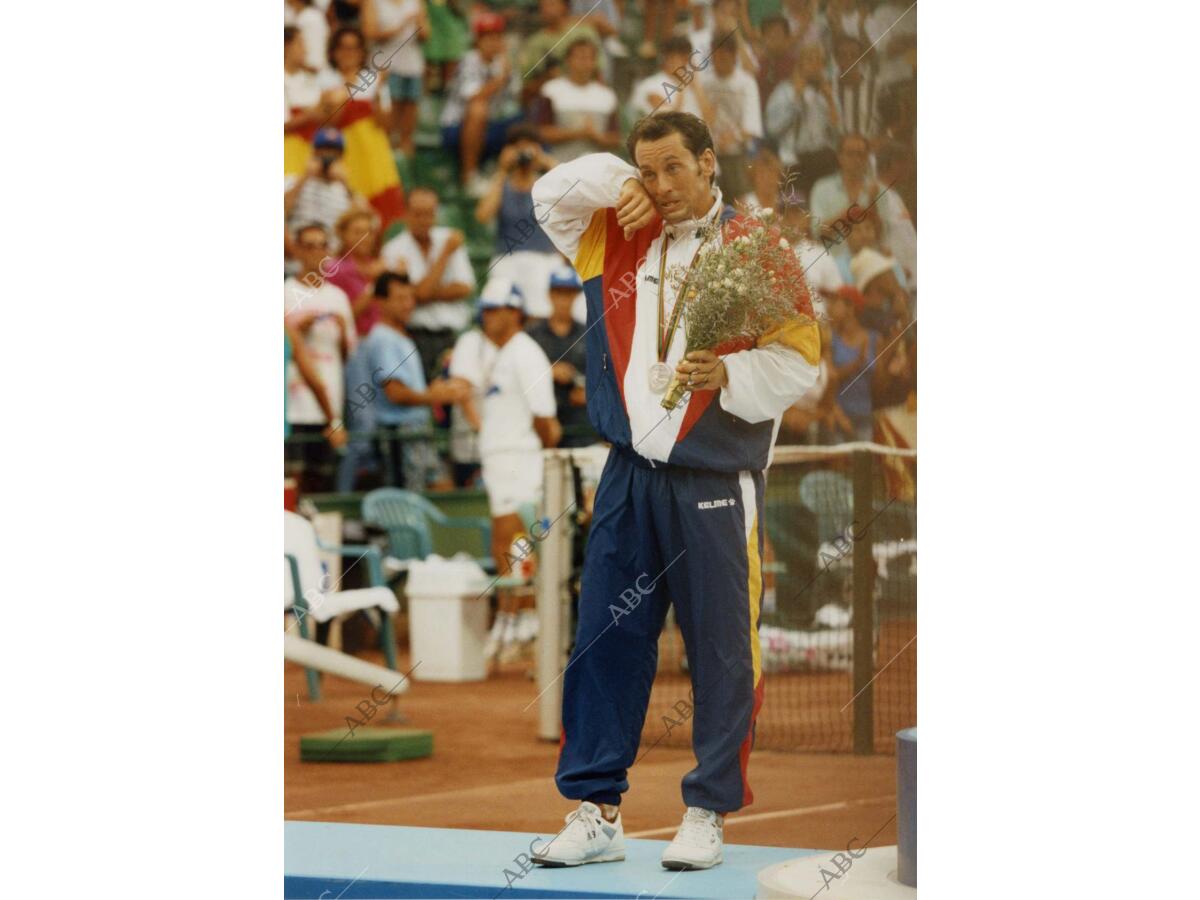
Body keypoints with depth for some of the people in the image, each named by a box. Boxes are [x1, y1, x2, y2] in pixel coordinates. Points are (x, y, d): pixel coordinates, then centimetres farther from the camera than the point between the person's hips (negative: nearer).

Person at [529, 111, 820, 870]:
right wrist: (619, 184, 2)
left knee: (721, 651, 0)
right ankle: (597, 813, 13)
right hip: (630, 476, 5)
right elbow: (552, 195, 18)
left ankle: (709, 816, 10)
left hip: (715, 485, -5)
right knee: (605, 640, 5)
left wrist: (729, 374, -22)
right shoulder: (620, 238, 10)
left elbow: (799, 362, -5)